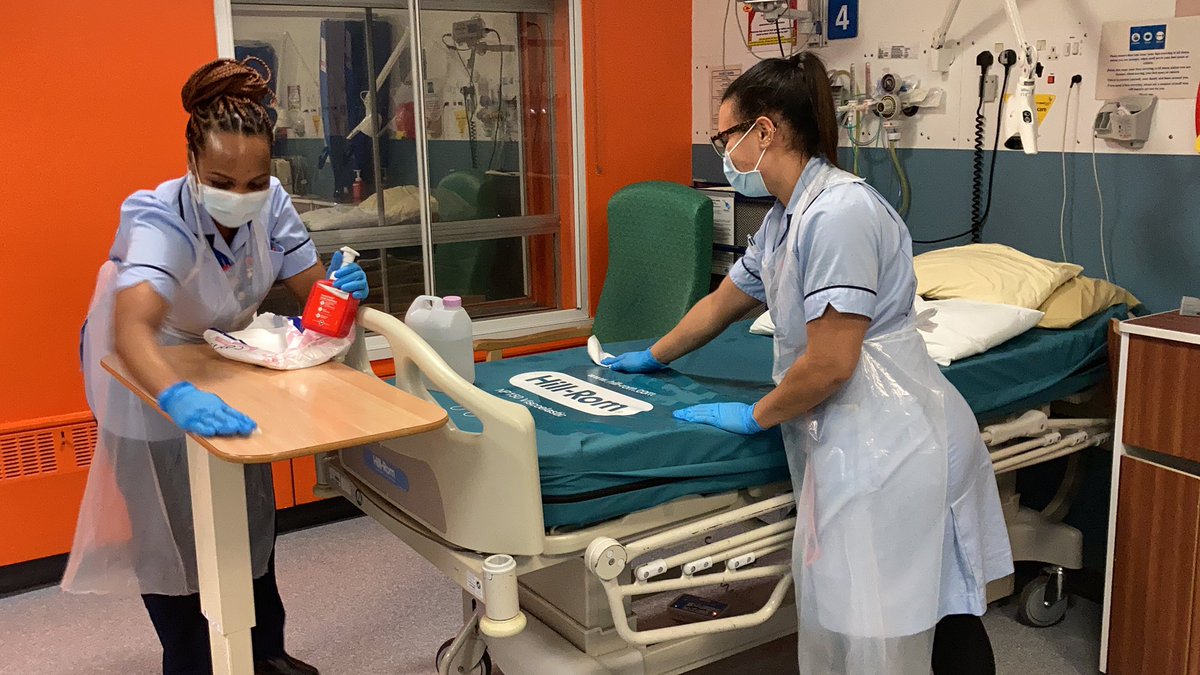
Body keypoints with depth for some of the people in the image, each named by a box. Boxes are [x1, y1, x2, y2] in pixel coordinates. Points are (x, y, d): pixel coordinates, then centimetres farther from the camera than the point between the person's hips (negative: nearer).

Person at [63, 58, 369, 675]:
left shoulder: (271, 203, -22)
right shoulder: (162, 220, -38)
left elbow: (312, 289, -15)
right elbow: (132, 328, -54)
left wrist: (342, 291, -37)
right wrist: (178, 397, -71)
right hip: (147, 369, -5)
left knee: (249, 512, 13)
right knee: (171, 526, 4)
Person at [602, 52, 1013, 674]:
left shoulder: (839, 212, -17)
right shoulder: (784, 220, 14)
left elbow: (830, 364, -20)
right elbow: (721, 304, 28)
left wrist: (755, 417, -3)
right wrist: (651, 358, 40)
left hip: (887, 444, -9)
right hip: (856, 440, 9)